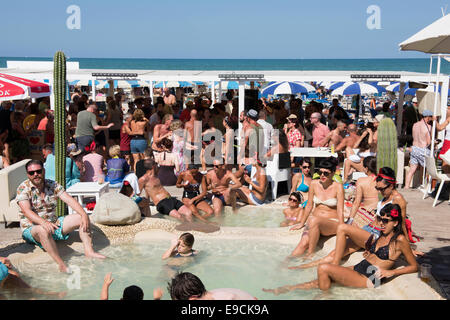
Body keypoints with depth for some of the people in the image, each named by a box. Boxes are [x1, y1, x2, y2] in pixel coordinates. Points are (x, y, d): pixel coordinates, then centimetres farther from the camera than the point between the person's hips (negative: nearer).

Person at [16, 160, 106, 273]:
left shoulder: (53, 185, 3)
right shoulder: (23, 188, -10)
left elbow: (70, 200, -5)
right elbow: (27, 211, -25)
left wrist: (84, 214, -23)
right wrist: (43, 222, -43)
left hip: (54, 224, 6)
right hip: (32, 228, -5)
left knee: (82, 219, -8)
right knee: (43, 230, -40)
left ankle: (89, 251, -18)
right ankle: (61, 264, -40)